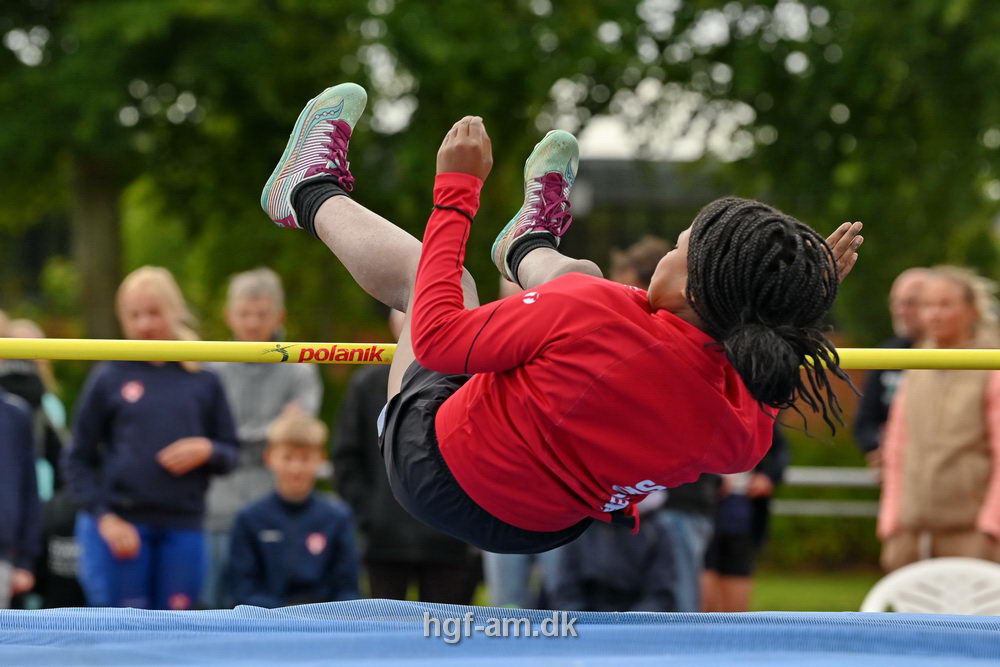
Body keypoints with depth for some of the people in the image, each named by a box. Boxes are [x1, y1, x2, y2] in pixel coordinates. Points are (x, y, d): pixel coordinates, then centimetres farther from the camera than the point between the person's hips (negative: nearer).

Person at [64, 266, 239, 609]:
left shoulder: (203, 381, 9)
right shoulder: (108, 379, 4)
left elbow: (230, 454, 13)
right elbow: (79, 460, 5)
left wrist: (207, 451, -9)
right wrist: (104, 517, -8)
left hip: (183, 529, 2)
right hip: (118, 526, -2)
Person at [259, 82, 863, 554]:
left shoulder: (591, 311, -38)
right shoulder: (747, 429, -25)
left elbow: (437, 338, -24)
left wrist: (456, 192, -14)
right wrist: (808, 294, 1)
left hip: (439, 474, -4)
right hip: (547, 529, 5)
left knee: (436, 276, 16)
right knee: (582, 273, 14)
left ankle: (312, 195, 46)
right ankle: (528, 246, 51)